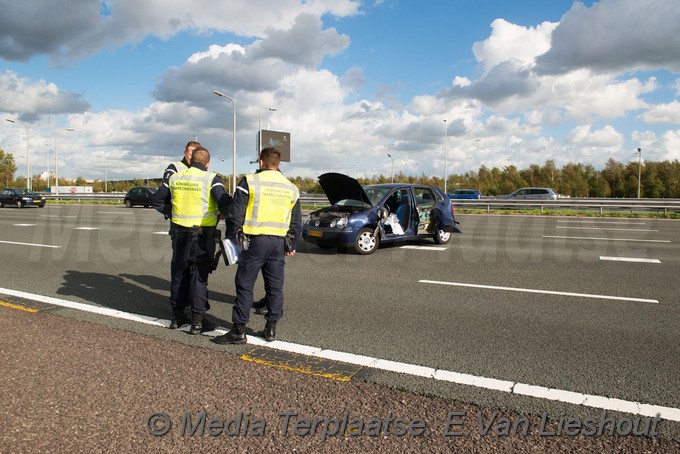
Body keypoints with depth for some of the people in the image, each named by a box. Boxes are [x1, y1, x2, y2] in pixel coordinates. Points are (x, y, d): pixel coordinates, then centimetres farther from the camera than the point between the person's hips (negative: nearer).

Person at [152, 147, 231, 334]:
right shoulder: (211, 178, -10)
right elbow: (224, 203, -20)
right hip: (203, 233, -4)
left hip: (180, 232, 4)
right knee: (199, 275, 2)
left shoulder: (175, 177, 6)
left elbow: (157, 200, 13)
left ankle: (177, 315, 24)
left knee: (179, 272, 15)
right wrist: (222, 213, 0)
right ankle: (198, 320, 3)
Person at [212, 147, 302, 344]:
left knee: (244, 285, 2)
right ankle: (271, 328, 18)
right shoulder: (291, 188, 11)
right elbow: (297, 223, 17)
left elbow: (235, 214, -7)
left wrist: (231, 237, 4)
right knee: (275, 287, 12)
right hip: (279, 243, 5)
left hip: (255, 241, -4)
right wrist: (291, 245, 26)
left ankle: (238, 330, 5)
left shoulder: (250, 182, -5)